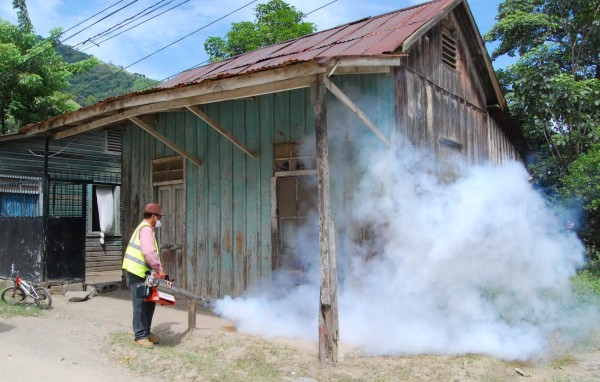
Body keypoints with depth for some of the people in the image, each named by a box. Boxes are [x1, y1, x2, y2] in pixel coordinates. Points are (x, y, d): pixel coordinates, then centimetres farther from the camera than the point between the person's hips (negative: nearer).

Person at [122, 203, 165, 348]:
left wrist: (156, 270, 15)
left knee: (150, 303, 14)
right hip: (137, 273, -10)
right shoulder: (146, 229, -14)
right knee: (141, 306, -3)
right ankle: (140, 336, 5)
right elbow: (149, 253, -27)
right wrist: (159, 269, -21)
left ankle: (146, 332, 23)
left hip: (143, 273, 10)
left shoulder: (146, 228, 19)